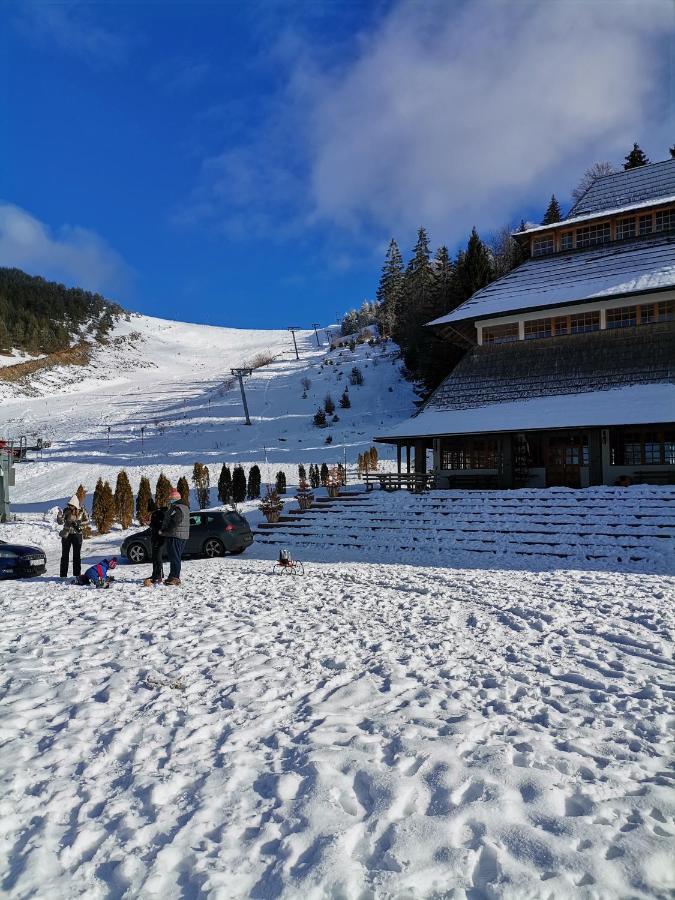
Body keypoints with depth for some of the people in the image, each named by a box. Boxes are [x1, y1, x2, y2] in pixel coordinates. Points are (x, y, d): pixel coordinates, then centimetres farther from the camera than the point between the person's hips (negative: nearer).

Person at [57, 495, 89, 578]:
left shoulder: (81, 511, -6)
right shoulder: (66, 511, -7)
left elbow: (86, 520, 5)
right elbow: (60, 522, -9)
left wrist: (78, 523, -10)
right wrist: (59, 516, -29)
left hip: (77, 534, 0)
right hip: (66, 534, 0)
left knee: (77, 555, 4)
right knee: (65, 555, 5)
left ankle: (77, 574, 11)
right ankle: (63, 575, 11)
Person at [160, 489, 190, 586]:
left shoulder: (176, 509, -15)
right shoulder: (185, 508, 17)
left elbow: (174, 523, -23)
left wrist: (163, 531, -12)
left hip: (174, 536, -10)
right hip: (184, 536, 10)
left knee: (174, 557, -8)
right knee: (177, 557, 14)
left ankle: (174, 578, -8)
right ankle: (174, 577, 19)